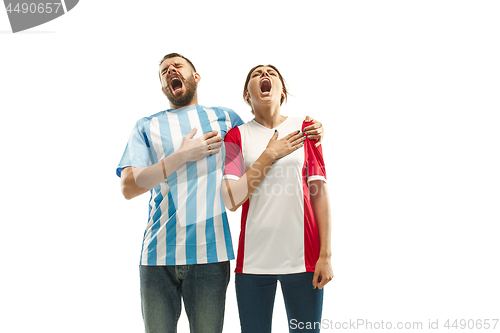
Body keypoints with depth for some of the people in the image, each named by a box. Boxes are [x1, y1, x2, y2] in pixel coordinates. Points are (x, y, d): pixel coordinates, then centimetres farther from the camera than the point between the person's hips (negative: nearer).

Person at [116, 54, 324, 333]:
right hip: (158, 255, 0)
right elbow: (129, 187, -1)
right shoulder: (147, 127, 10)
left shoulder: (225, 117, 13)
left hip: (209, 253, 0)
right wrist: (181, 156, -9)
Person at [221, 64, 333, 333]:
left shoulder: (304, 129, 6)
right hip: (253, 259, 0)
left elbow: (320, 192, 2)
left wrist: (325, 254, -4)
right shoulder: (237, 136, 5)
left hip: (302, 258, 0)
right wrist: (270, 155, -7)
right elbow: (231, 200, -5)